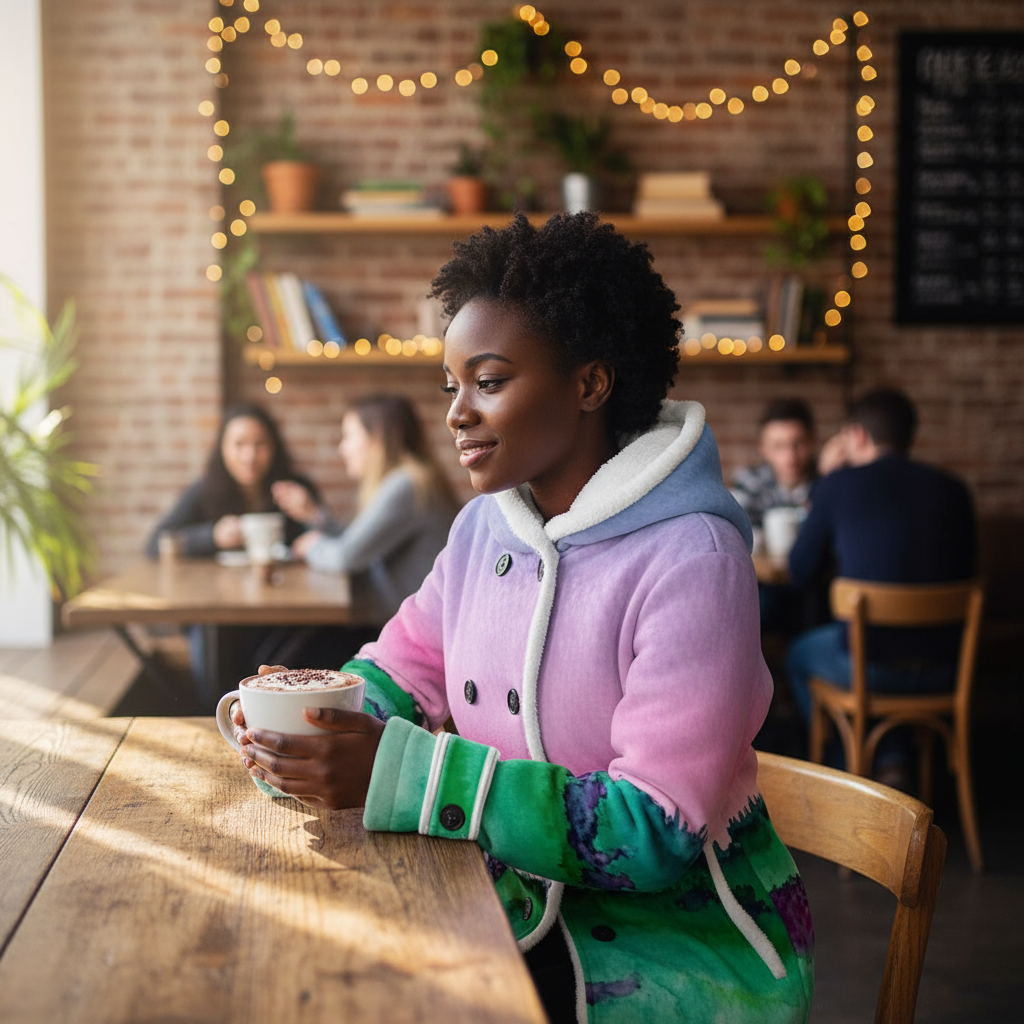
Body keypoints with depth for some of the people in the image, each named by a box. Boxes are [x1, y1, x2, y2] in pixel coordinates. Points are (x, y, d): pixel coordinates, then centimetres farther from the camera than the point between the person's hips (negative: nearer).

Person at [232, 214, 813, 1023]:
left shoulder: (688, 558, -20)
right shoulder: (486, 525, 4)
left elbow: (659, 832, -25)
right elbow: (406, 666, 17)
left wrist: (397, 774, -30)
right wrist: (311, 714, -8)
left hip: (683, 926, -6)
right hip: (526, 899, 6)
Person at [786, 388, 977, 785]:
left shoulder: (838, 486, -6)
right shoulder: (954, 489, 2)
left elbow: (800, 573, 6)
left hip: (869, 664, -4)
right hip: (944, 670, 4)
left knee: (800, 655, 30)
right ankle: (892, 764, 29)